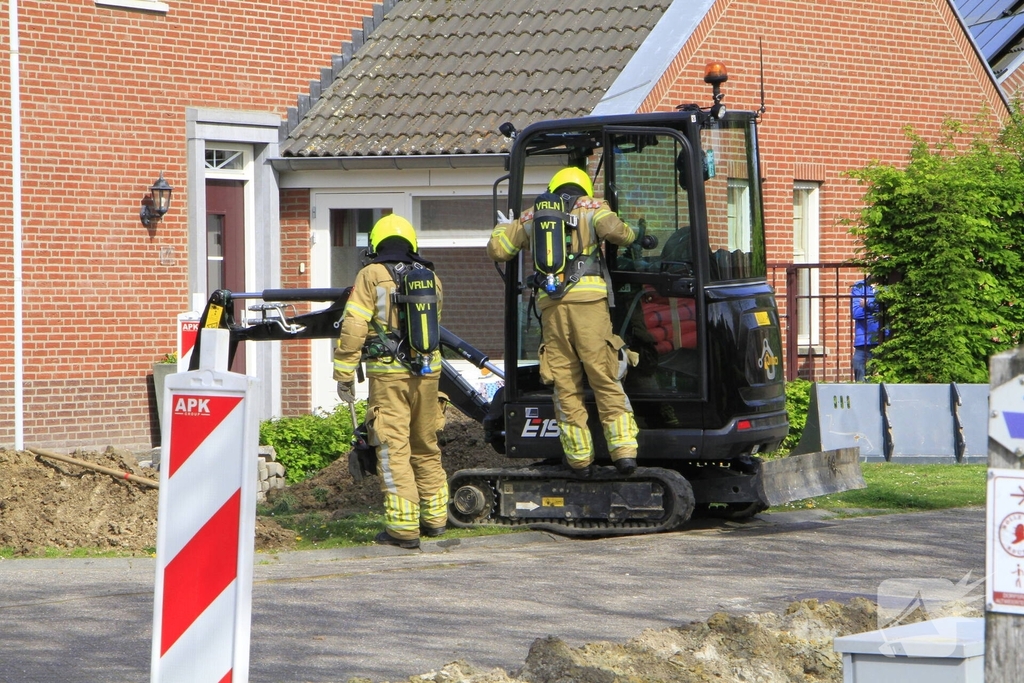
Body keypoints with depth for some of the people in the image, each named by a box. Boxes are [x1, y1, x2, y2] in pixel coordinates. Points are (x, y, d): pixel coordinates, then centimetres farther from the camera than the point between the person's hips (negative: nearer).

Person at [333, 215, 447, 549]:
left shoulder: (371, 276, -4)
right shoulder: (430, 278, 11)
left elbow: (353, 328, -10)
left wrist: (344, 374, -6)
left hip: (388, 373, -5)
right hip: (427, 371, 5)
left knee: (393, 448, -4)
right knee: (426, 446, 17)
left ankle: (403, 527, -8)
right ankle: (434, 517, 25)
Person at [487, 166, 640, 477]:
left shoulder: (532, 217, 21)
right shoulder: (591, 209, 11)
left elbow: (497, 249, 23)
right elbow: (615, 231, -8)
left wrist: (503, 227, 44)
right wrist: (628, 234, 15)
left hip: (551, 304, 2)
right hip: (588, 300, -2)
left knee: (565, 384, 6)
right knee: (605, 378, -2)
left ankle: (580, 458, 6)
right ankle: (623, 448, -11)